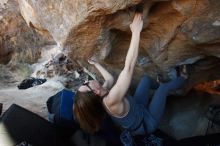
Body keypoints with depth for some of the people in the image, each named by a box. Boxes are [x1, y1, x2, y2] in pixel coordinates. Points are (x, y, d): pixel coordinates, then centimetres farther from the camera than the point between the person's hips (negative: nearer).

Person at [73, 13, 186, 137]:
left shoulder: (101, 97, -18)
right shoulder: (111, 100, -45)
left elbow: (110, 78, 4)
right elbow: (129, 67, -51)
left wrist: (95, 64, 10)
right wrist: (136, 32, -47)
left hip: (137, 110, 8)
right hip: (147, 122, -7)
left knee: (146, 79, 10)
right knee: (164, 87, 1)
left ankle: (160, 86, 42)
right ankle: (183, 79, 34)